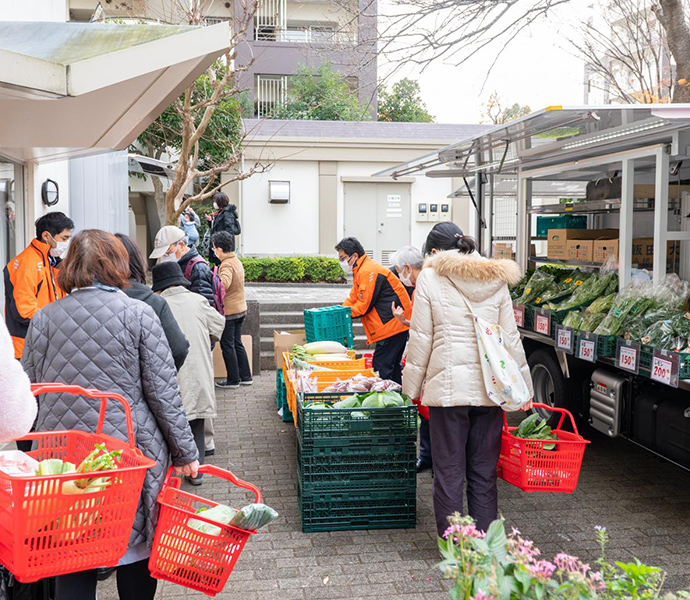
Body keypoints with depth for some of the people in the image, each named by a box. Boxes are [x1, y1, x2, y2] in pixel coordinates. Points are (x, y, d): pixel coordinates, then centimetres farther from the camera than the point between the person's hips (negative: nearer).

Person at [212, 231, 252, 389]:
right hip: (240, 309, 9)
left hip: (228, 311, -9)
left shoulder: (227, 264, -19)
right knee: (237, 343, 17)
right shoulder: (237, 261, 11)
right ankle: (246, 377, 21)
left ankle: (233, 380, 9)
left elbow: (224, 283, -38)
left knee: (227, 346, 2)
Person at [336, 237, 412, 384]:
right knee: (391, 368, 15)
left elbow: (364, 306, -18)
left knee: (381, 370, -10)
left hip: (392, 325, -11)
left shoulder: (369, 272, -18)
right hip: (393, 326, 11)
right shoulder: (361, 271, 17)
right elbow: (353, 299, 17)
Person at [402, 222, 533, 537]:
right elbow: (511, 338, 9)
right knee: (484, 473, 13)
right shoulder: (496, 280, 8)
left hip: (448, 388, -3)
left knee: (448, 474, 6)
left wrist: (411, 389, 6)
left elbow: (420, 339, -2)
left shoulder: (430, 277, -2)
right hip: (490, 388, 4)